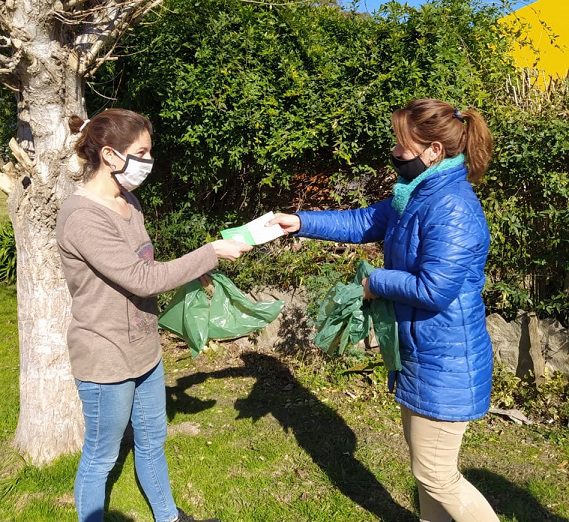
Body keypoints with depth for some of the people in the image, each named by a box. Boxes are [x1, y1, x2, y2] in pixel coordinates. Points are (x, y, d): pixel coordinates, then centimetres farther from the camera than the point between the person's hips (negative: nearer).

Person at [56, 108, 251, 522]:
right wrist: (212, 253, -22)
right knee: (101, 457, 13)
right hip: (106, 358, -8)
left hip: (144, 349, 9)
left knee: (152, 440, 24)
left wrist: (191, 275, -1)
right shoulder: (82, 217, -23)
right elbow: (142, 280, -26)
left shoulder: (128, 202, 4)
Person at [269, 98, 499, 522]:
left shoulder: (451, 208, -26)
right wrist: (300, 222, 7)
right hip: (421, 353, 10)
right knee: (425, 461, 25)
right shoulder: (417, 195, 6)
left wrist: (375, 283, -13)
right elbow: (364, 222, 14)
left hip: (445, 363, -10)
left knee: (436, 475, 5)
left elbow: (433, 290, -30)